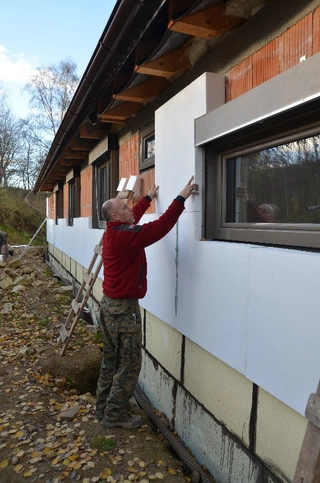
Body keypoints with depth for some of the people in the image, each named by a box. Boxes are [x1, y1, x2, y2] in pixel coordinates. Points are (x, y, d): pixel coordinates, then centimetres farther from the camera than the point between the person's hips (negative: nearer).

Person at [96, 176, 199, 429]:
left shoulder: (112, 232, 5)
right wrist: (181, 197, -20)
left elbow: (133, 217, 24)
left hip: (109, 304, 10)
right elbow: (160, 226, -25)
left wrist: (148, 198, 35)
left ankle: (104, 408, 33)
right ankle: (116, 415, 17)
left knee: (111, 359, 20)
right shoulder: (125, 236, -22)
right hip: (124, 309, -10)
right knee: (129, 364, 4)